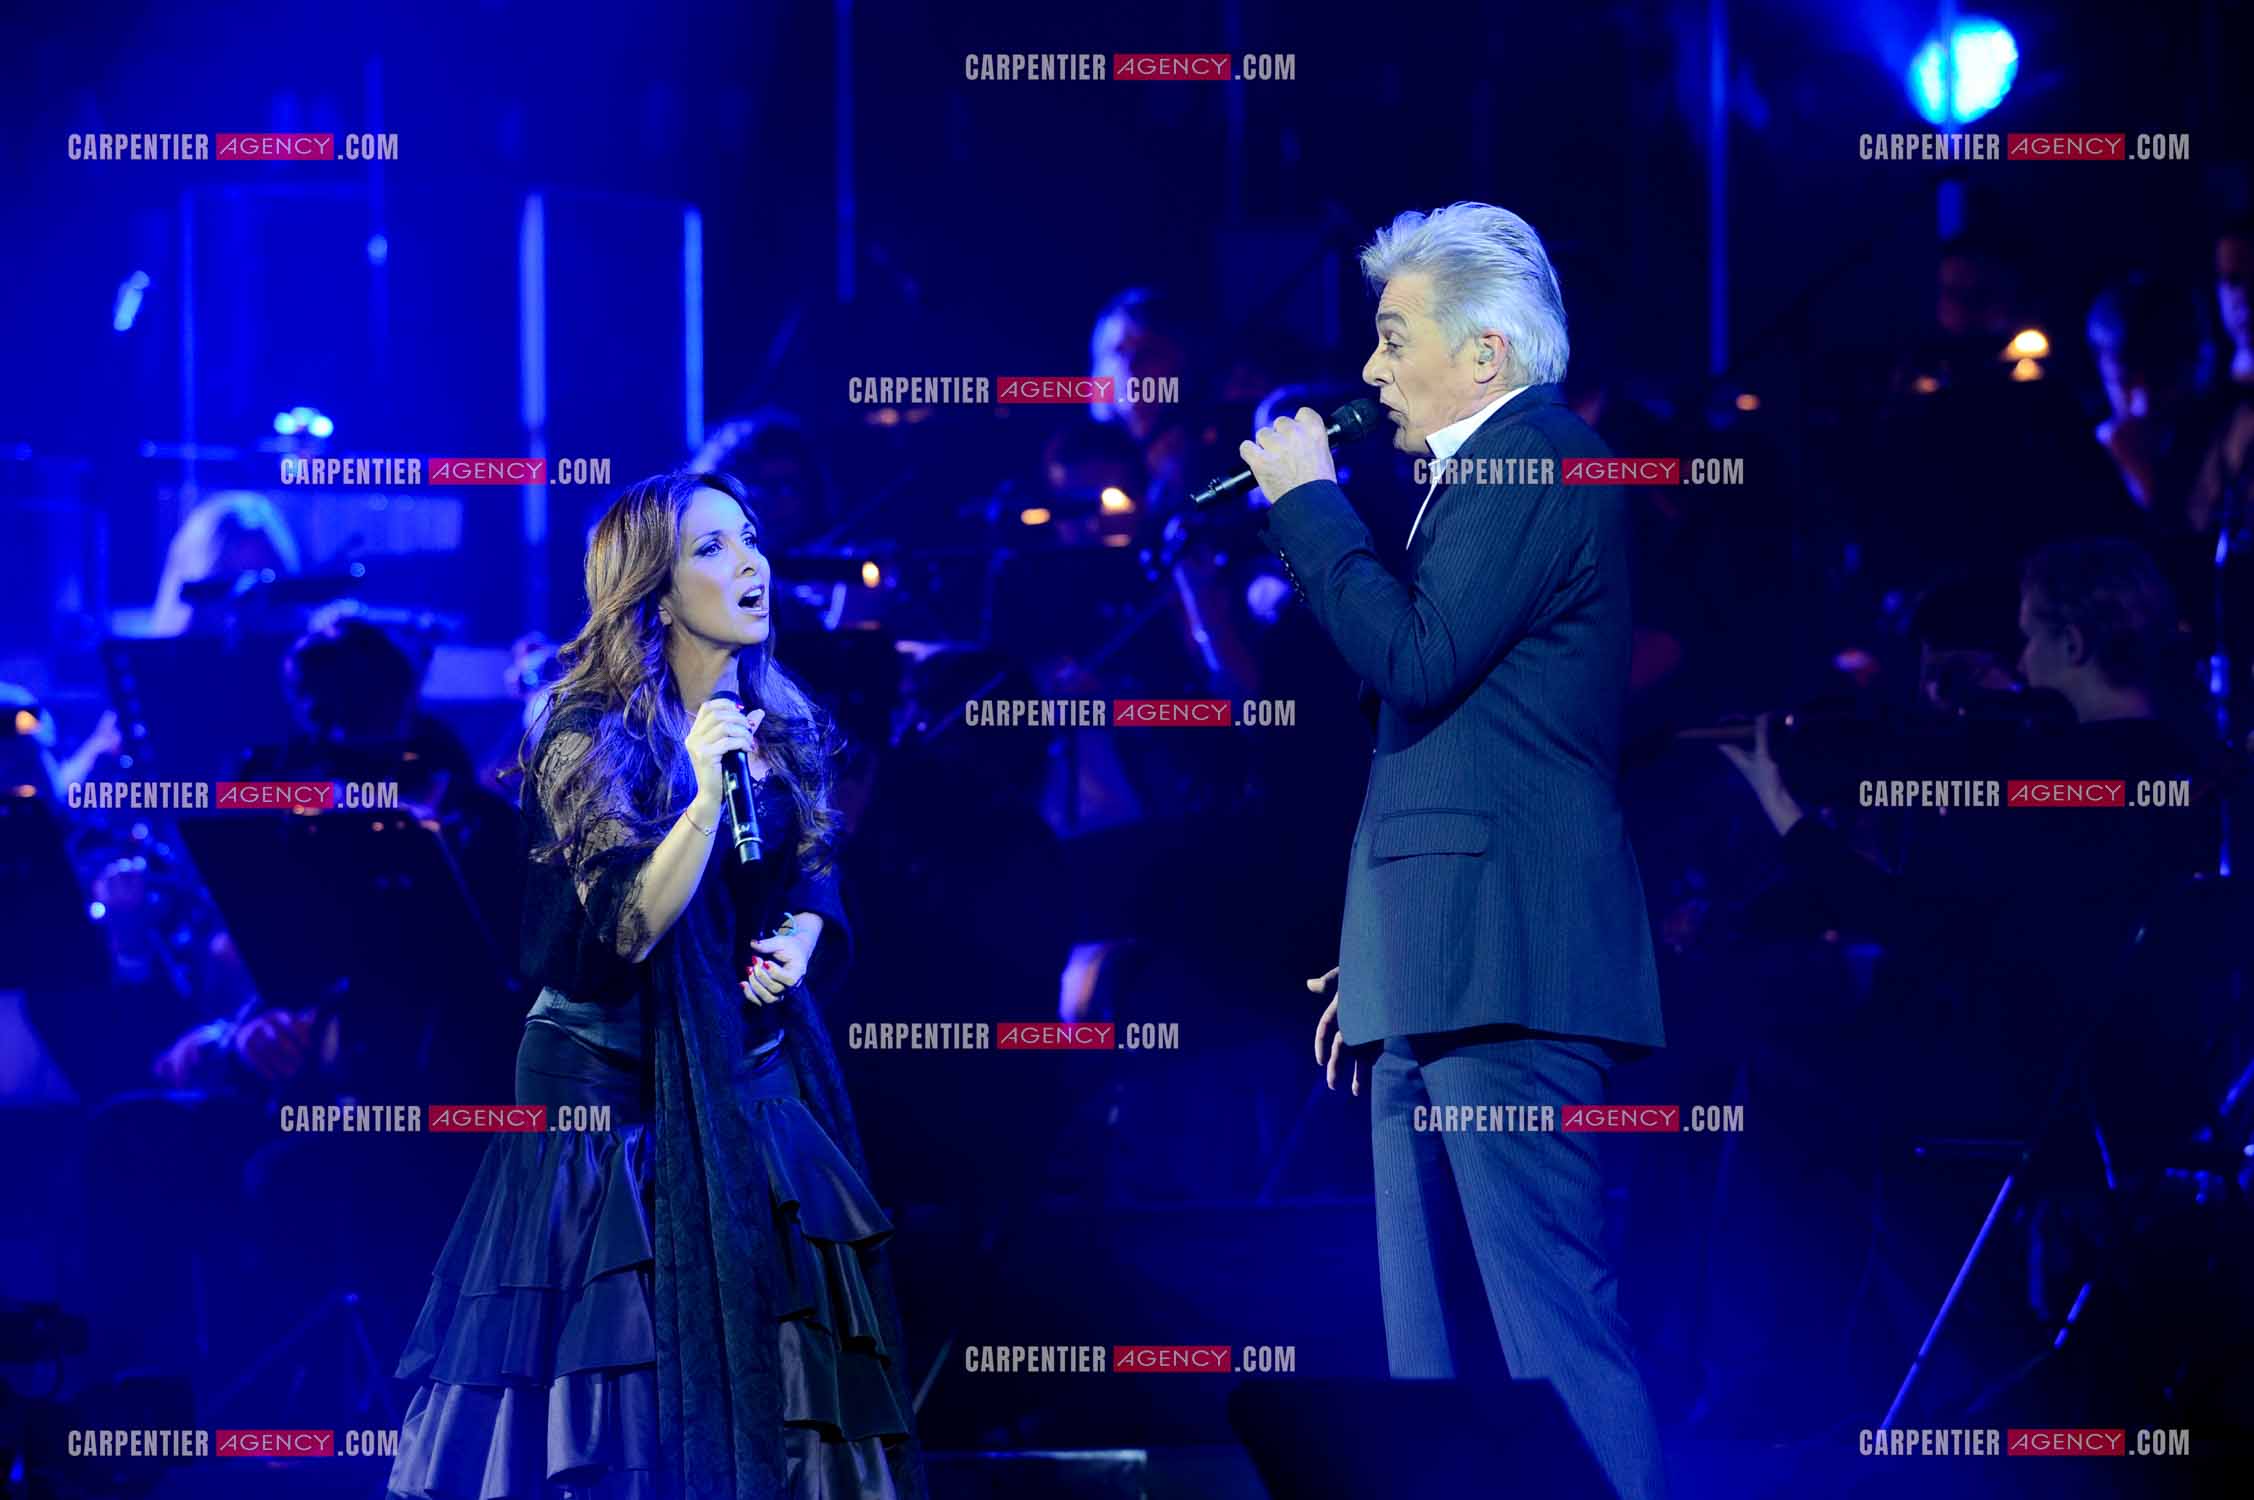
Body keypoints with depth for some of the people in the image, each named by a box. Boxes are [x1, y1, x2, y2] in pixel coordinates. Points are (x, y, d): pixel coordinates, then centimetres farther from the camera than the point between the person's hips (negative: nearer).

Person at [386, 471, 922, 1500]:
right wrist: (705, 795, -35)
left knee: (767, 1338, 3)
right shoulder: (591, 739, -13)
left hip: (756, 1061, 6)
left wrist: (796, 942, -3)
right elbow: (626, 925, -23)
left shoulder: (781, 726, 5)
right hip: (618, 1084, -6)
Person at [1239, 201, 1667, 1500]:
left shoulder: (1536, 457, -8)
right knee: (1433, 1354, 10)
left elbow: (1417, 659, -20)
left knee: (1549, 1310, -14)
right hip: (1442, 983, 11)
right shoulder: (1485, 476, 23)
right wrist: (1379, 959, 24)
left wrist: (1308, 497, -8)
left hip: (1504, 964, -11)